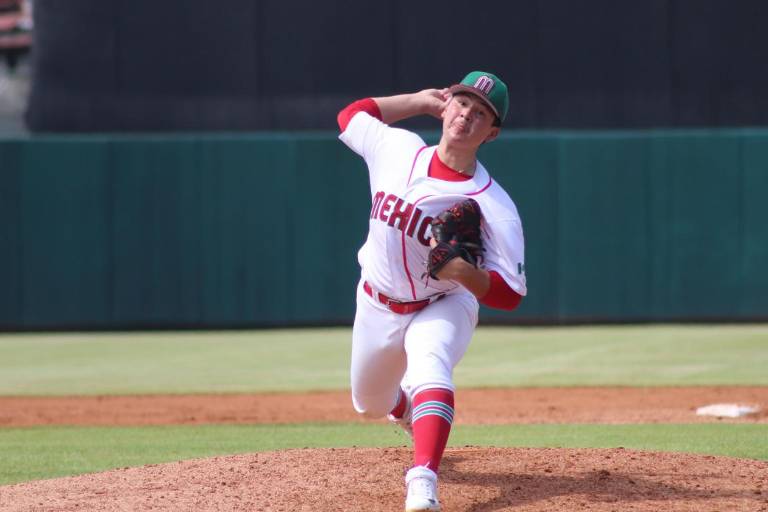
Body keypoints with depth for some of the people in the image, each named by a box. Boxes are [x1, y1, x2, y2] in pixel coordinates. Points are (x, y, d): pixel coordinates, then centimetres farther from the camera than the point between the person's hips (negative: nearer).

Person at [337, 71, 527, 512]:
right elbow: (350, 114, 9)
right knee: (370, 404, 21)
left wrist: (460, 269, -43)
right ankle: (410, 408, 58)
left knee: (430, 372, -36)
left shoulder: (494, 207, -25)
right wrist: (420, 100, 1)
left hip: (442, 307, -5)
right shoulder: (397, 148, -12)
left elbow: (509, 294, -25)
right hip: (377, 307, 5)